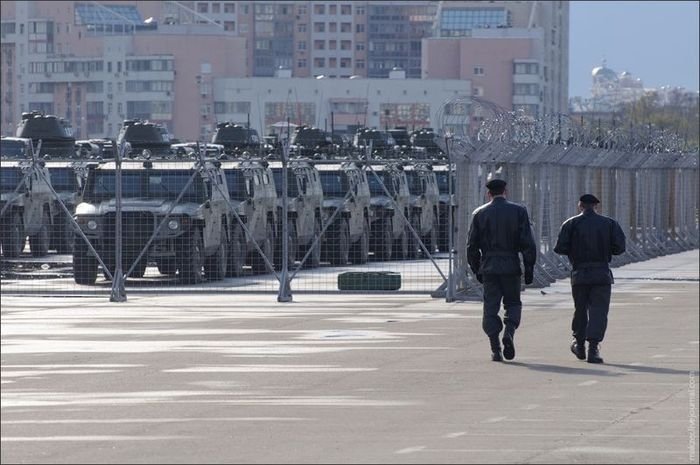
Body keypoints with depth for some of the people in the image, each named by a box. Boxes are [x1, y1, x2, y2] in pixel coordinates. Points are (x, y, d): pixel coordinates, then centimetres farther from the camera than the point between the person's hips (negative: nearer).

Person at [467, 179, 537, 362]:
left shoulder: (479, 214, 2)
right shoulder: (518, 211, 0)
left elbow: (472, 245, 3)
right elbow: (527, 243, -5)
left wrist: (476, 269, 13)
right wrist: (529, 268, 1)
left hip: (489, 266, 0)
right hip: (511, 267, 0)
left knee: (491, 307, 4)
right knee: (513, 302, 15)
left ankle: (495, 349, -2)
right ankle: (509, 332, -11)